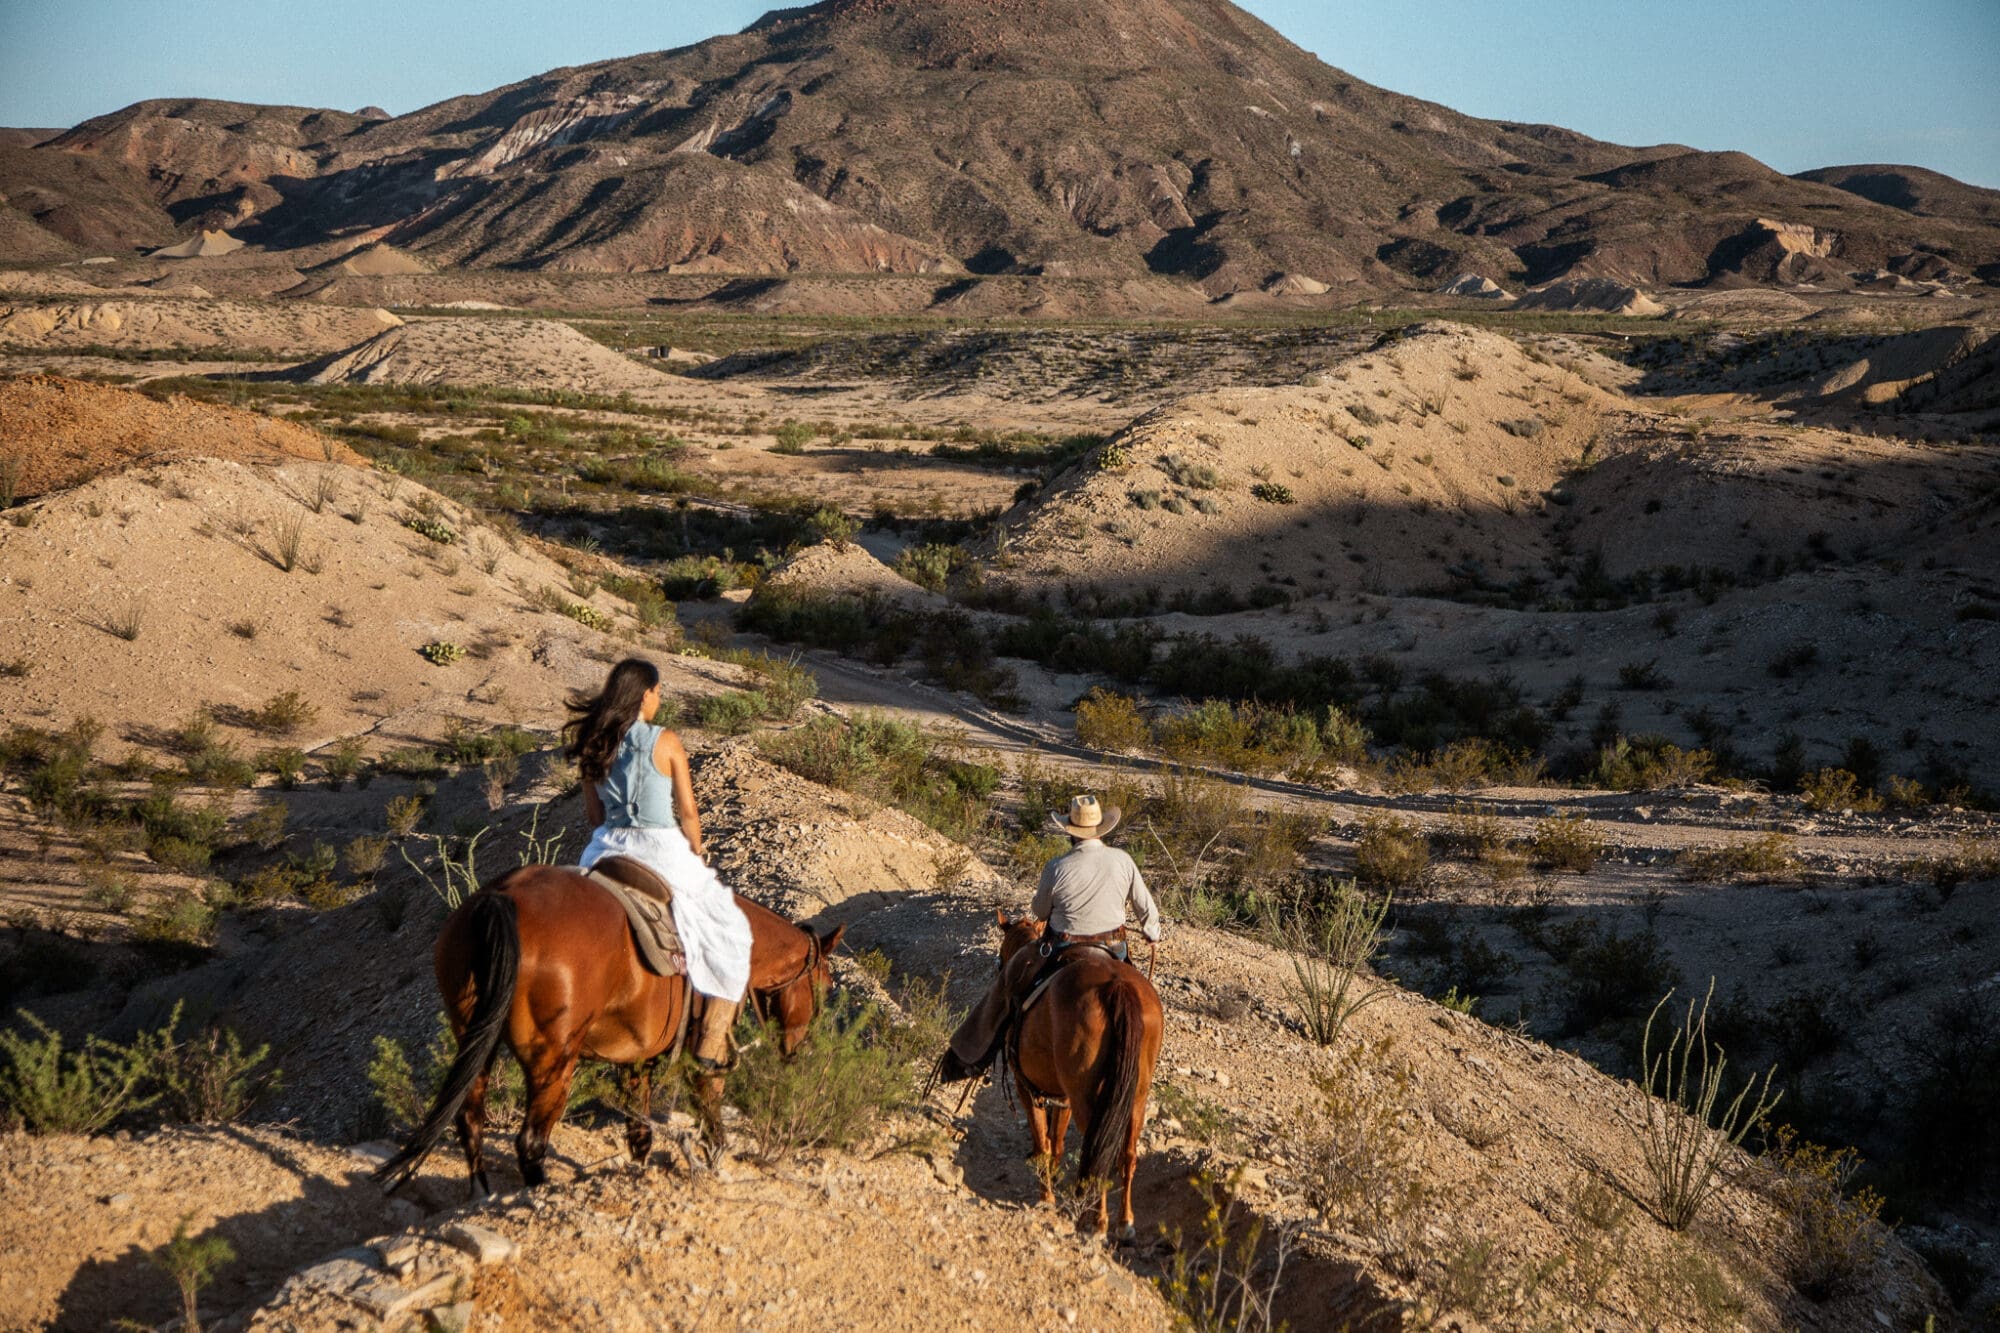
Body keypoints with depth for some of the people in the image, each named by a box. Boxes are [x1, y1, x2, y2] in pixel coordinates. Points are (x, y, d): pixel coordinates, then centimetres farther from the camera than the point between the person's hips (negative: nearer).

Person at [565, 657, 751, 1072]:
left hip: (607, 850, 5)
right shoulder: (665, 742, -12)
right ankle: (711, 1044, 8)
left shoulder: (591, 745, 2)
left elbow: (594, 813, 8)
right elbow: (688, 812, -7)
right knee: (728, 933, 10)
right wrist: (697, 853, 9)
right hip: (663, 848, -5)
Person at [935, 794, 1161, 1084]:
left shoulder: (1057, 868, -17)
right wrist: (1153, 935, 24)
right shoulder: (1123, 861, -8)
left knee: (1008, 983, 13)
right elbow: (1146, 907, 3)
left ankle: (968, 1056, 16)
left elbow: (1040, 911, -1)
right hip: (1115, 951, 3)